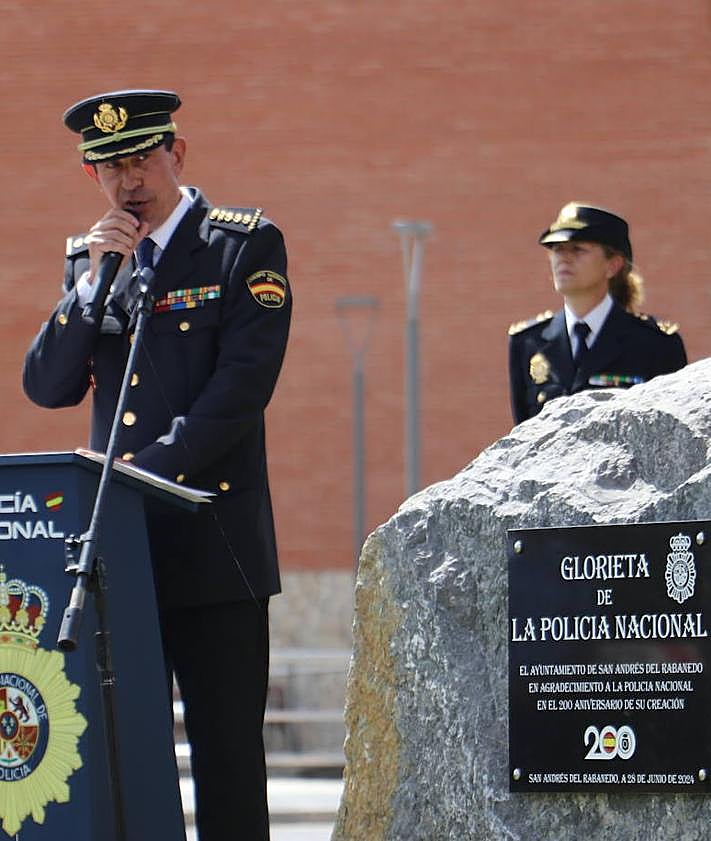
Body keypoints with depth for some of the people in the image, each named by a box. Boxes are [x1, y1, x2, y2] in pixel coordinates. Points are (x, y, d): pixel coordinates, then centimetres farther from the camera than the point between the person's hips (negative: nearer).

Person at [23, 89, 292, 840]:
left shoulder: (246, 245, 0)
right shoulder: (91, 260, 16)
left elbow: (243, 383, -10)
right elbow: (47, 388, 6)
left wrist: (154, 472, -17)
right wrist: (93, 280, -6)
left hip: (212, 541, -5)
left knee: (226, 749, -3)